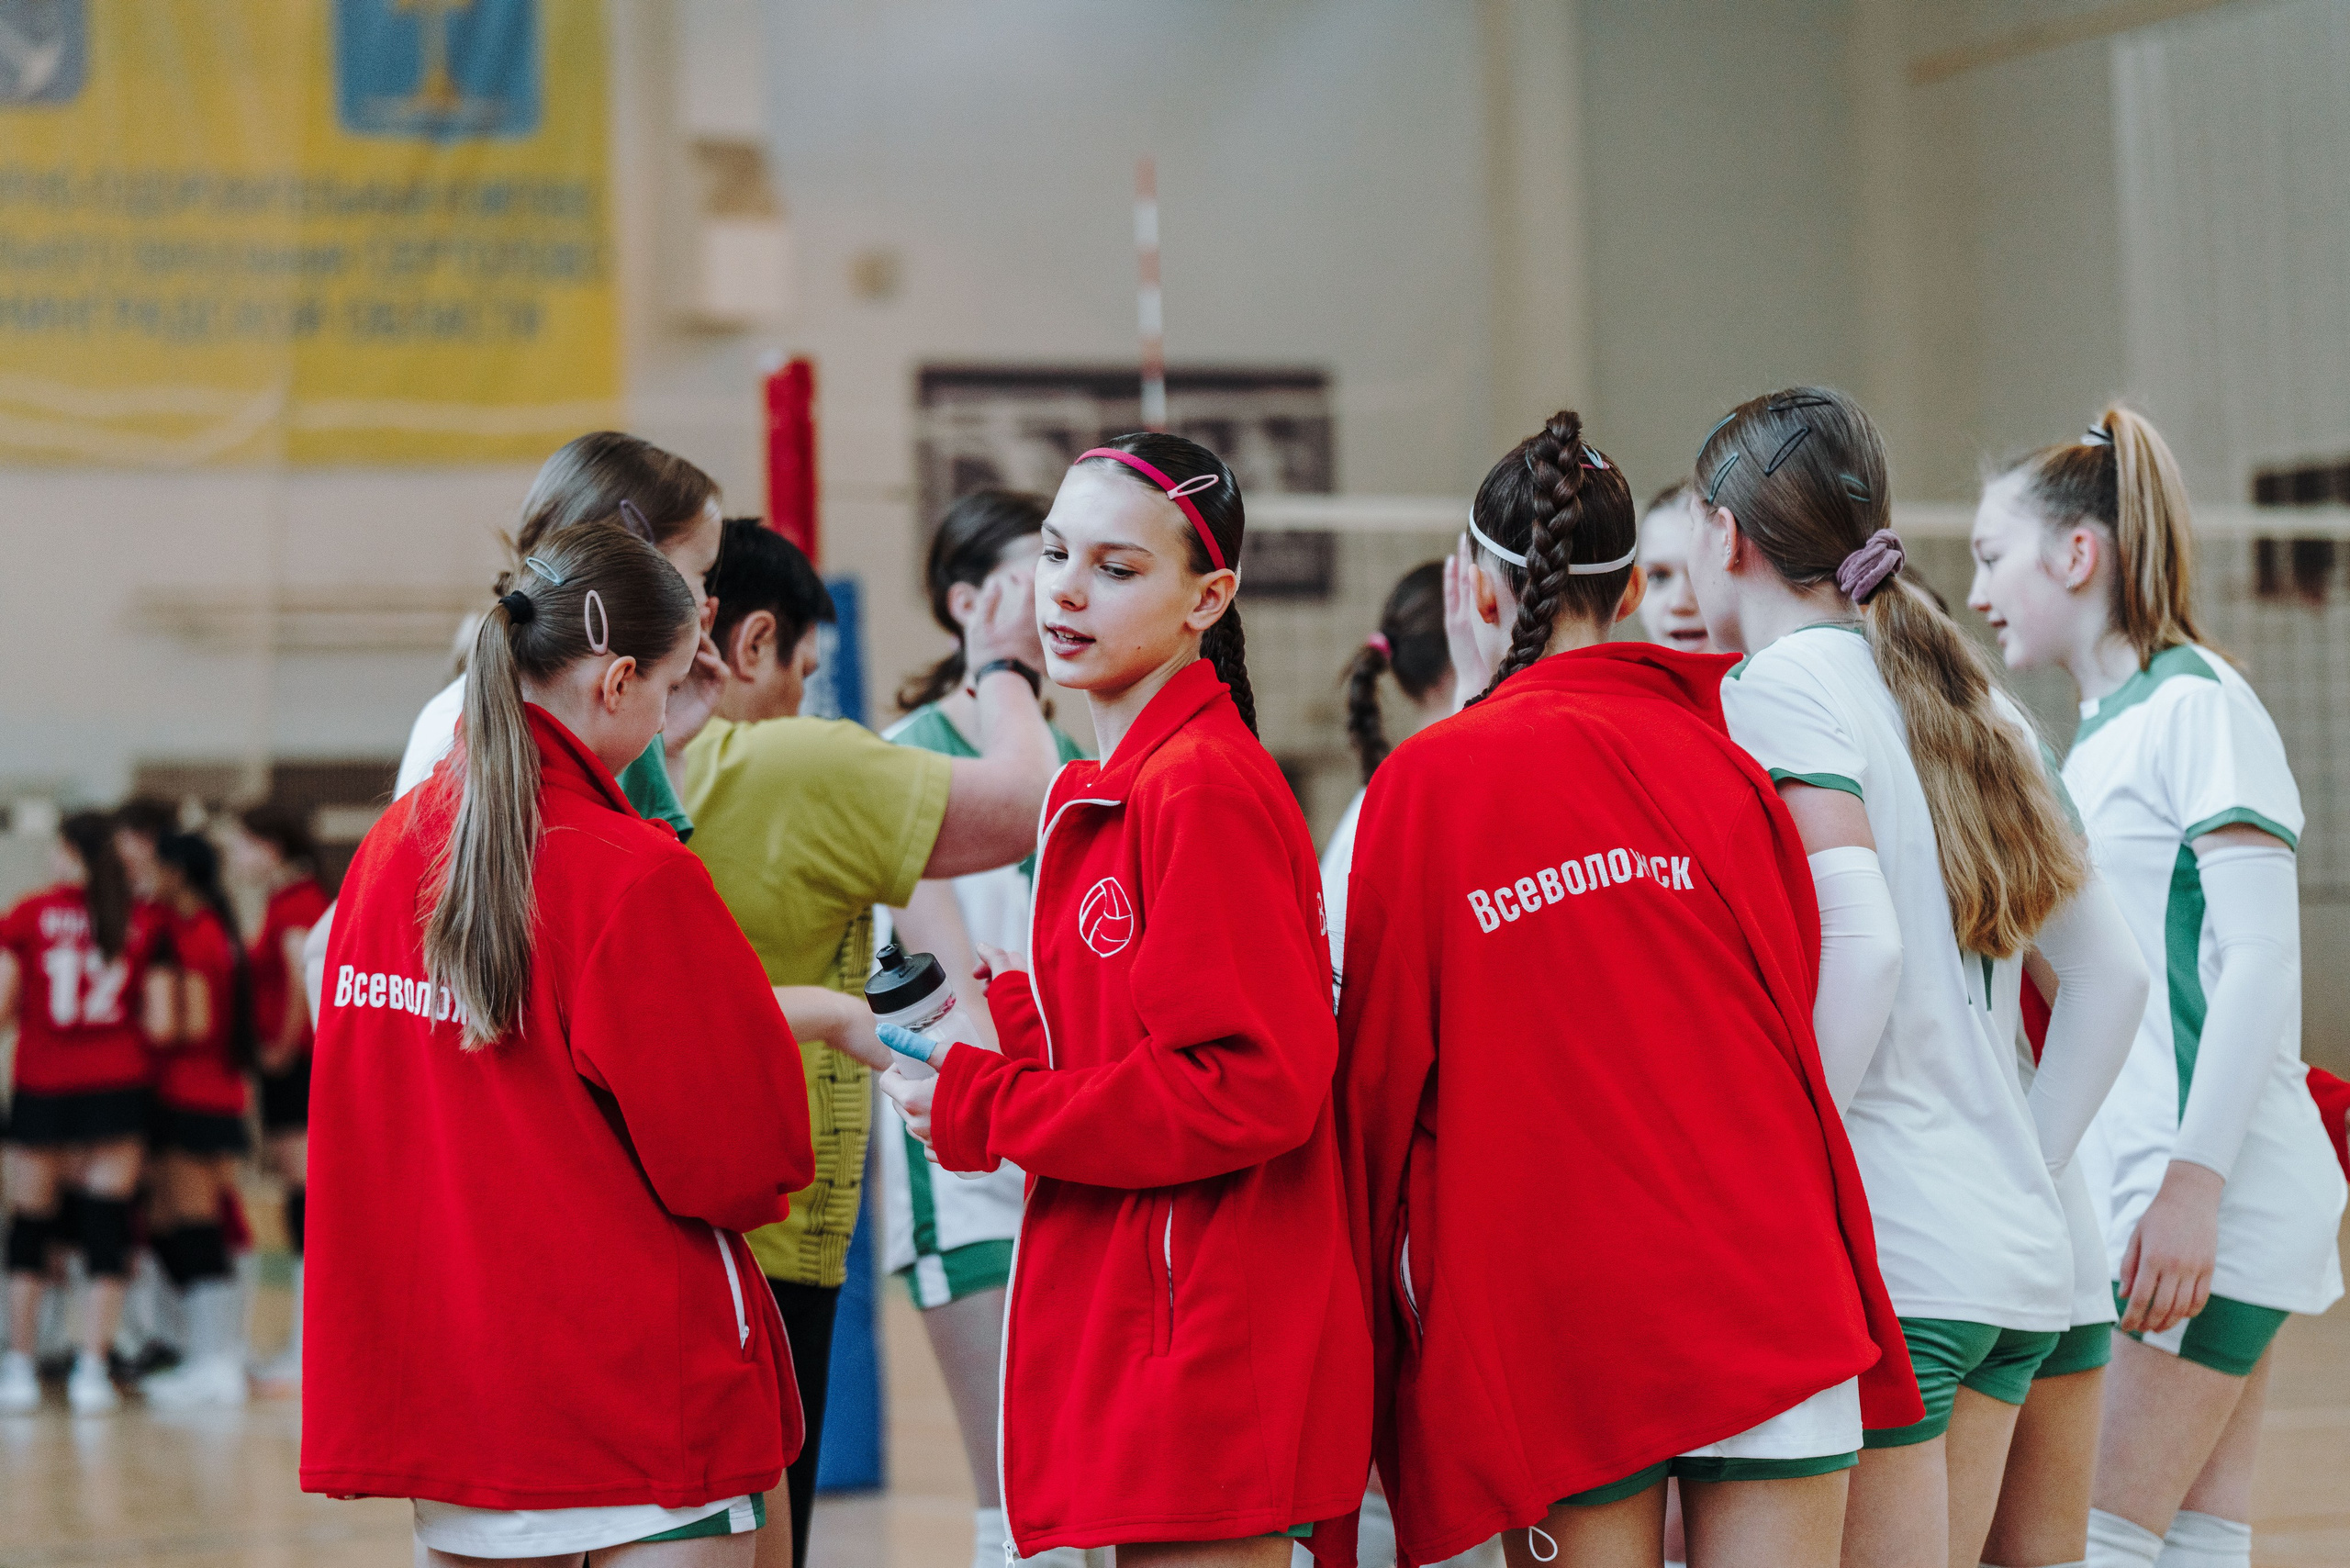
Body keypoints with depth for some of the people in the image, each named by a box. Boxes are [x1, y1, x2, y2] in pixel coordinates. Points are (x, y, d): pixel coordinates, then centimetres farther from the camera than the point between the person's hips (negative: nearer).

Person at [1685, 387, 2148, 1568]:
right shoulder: (1967, 697, 17)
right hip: (2021, 1256, 8)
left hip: (1881, 1260, -8)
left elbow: (1862, 944, -21)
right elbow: (2111, 973, 18)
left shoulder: (1778, 686, -7)